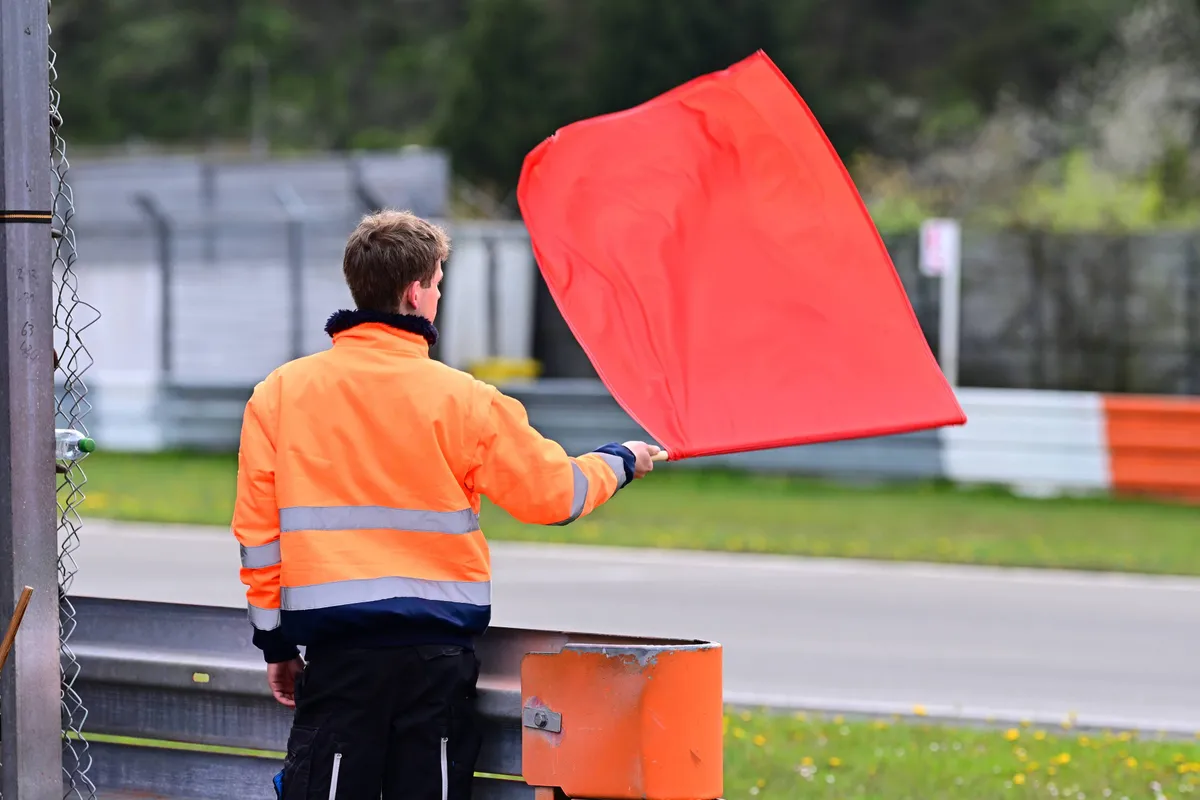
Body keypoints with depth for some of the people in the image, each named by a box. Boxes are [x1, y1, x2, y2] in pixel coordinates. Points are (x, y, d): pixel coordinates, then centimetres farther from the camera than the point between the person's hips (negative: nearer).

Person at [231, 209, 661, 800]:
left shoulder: (280, 394, 1)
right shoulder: (461, 400, -4)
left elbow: (258, 530, 4)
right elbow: (554, 492, 5)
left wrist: (276, 641, 14)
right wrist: (619, 462, 26)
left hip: (337, 654, 1)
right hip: (438, 655, 0)